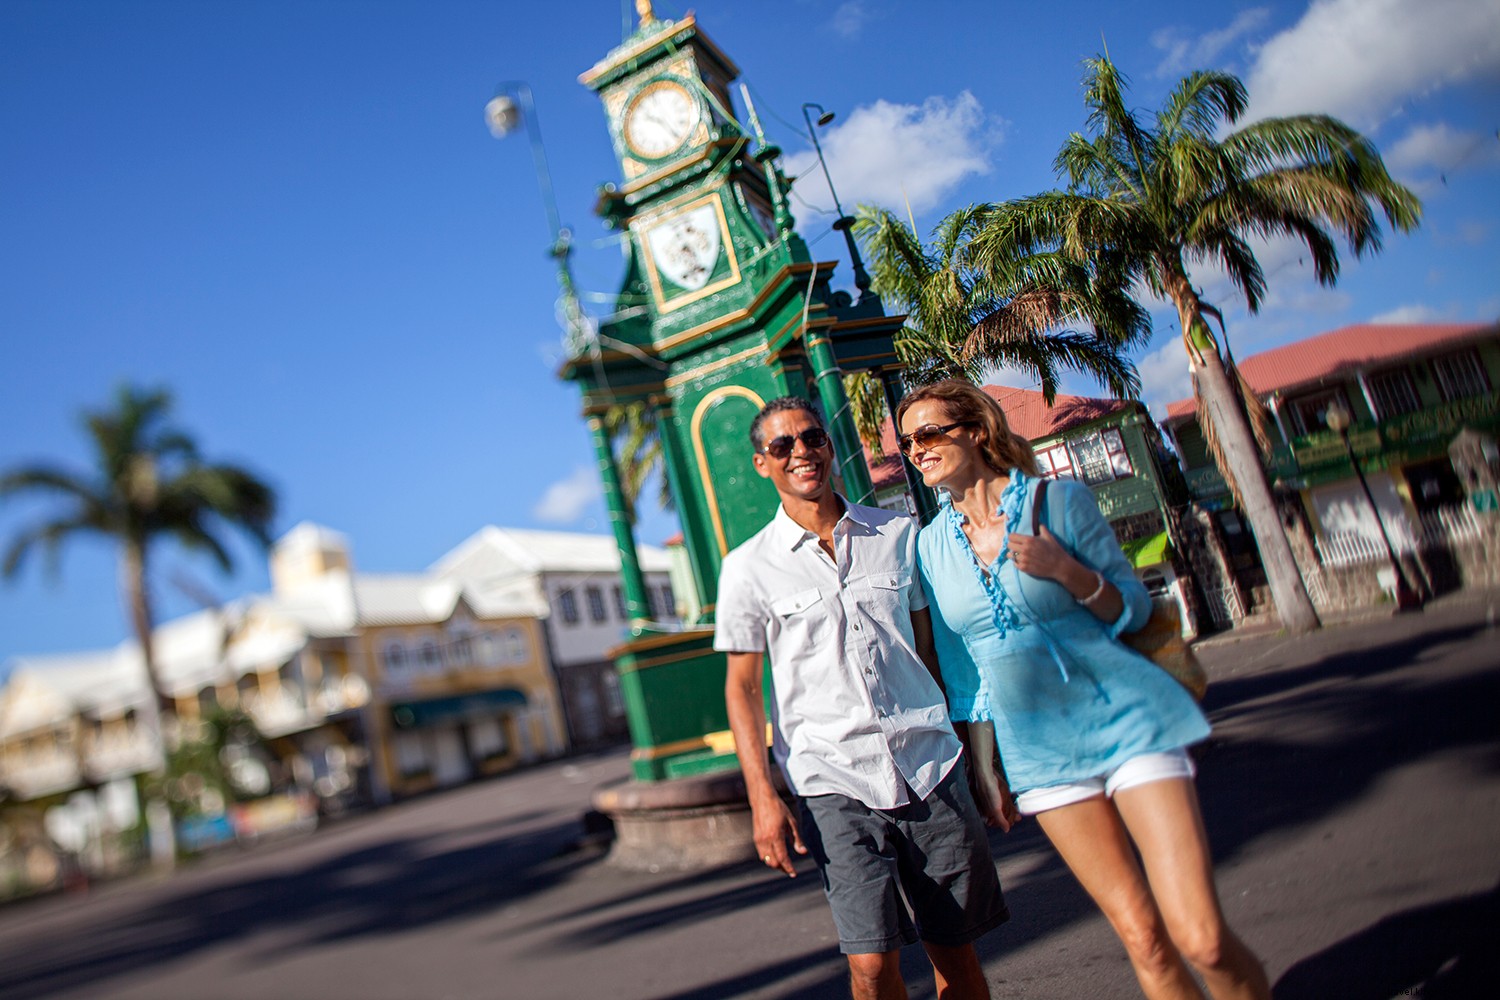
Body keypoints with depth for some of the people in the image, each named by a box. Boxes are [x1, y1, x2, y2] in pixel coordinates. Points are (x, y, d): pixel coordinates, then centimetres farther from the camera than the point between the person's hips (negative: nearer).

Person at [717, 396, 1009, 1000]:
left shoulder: (898, 534, 8)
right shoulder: (748, 567, 1)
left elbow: (930, 645, 14)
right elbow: (742, 685, 4)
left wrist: (974, 742, 11)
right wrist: (763, 798, -4)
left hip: (930, 766, 2)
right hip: (834, 781, -2)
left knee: (955, 951, 9)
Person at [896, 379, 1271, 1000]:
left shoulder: (1058, 501, -7)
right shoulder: (931, 545, 2)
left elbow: (1134, 608, -2)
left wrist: (1068, 570, -20)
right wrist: (981, 764, 11)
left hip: (1124, 720, -2)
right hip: (1036, 749, 3)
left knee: (1202, 940, -7)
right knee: (1144, 941, 4)